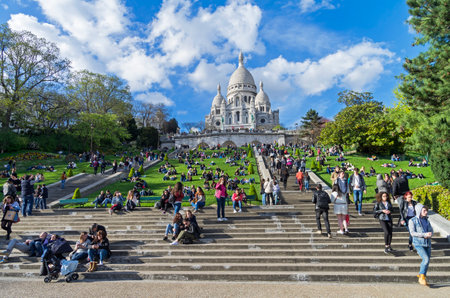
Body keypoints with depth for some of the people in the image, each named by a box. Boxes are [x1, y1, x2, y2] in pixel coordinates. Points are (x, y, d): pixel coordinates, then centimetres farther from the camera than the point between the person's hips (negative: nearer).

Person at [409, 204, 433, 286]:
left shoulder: (427, 221, 11)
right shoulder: (412, 221, -5)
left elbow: (431, 231, 8)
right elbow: (412, 232, -12)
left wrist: (429, 235, -14)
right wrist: (424, 234, -21)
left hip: (427, 243, 6)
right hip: (418, 243, -5)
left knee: (427, 261, 8)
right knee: (426, 259, -19)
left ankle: (422, 277, 26)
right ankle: (422, 277, -3)